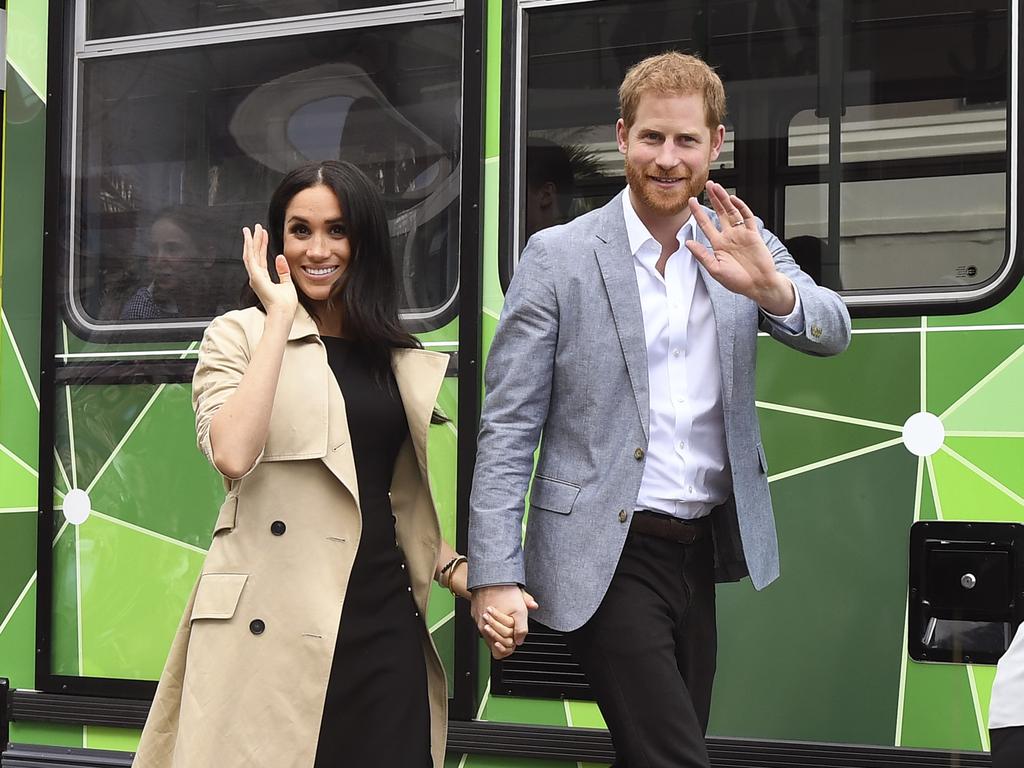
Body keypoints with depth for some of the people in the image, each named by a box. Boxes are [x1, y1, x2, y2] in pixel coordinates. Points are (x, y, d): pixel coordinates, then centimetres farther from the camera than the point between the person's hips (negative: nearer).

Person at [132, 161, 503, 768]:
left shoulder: (399, 359, 16)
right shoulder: (240, 335, 1)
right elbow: (233, 456, -18)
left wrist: (461, 572, 6)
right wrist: (280, 317, -12)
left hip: (384, 622, 4)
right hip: (272, 621, -4)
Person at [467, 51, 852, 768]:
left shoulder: (740, 247, 5)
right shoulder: (558, 256, -7)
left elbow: (832, 332, -4)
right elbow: (508, 427, -8)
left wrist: (771, 289, -27)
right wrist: (495, 577, -14)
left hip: (703, 549, 5)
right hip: (610, 558, -5)